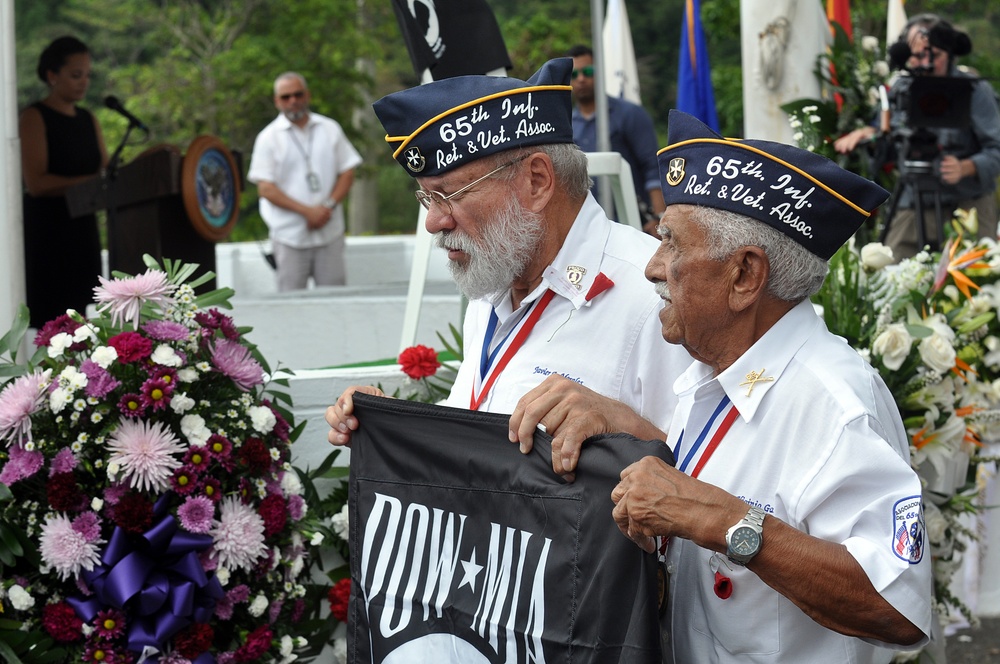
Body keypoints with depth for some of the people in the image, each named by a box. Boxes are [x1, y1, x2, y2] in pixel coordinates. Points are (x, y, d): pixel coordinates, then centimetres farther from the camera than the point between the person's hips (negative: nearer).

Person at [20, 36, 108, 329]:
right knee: (52, 325, -10)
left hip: (83, 230, 6)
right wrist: (92, 182, -22)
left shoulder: (88, 120, 15)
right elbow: (36, 183, -15)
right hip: (46, 233, -6)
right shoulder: (34, 118, -5)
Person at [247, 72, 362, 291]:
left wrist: (329, 206, -8)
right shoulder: (269, 138, 2)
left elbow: (347, 172, 9)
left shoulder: (330, 129, 11)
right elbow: (266, 189, -5)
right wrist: (307, 211, -13)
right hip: (290, 237, -2)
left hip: (330, 233, 2)